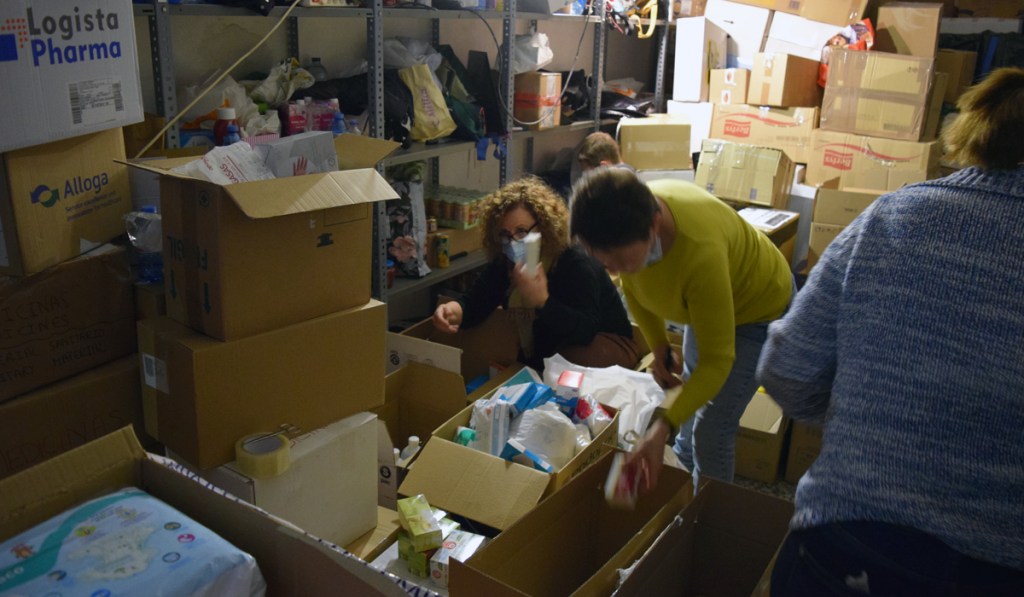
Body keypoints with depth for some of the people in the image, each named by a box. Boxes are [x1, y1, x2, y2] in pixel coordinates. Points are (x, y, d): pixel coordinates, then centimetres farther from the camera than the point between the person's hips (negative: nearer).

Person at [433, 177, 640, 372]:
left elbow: (585, 330, -38)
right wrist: (456, 311, -40)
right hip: (546, 349, 6)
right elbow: (475, 303, -16)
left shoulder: (576, 264, -27)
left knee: (571, 360, -38)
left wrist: (543, 301, -53)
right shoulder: (503, 263, -6)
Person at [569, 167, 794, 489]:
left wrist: (663, 427, -42)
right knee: (693, 401, 23)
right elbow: (632, 285, -3)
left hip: (761, 309, -6)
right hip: (703, 303, 7)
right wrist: (658, 345, -12)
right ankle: (681, 476, 48)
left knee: (712, 427, -7)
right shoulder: (628, 218, -26)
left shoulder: (700, 252, -46)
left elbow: (716, 360, -37)